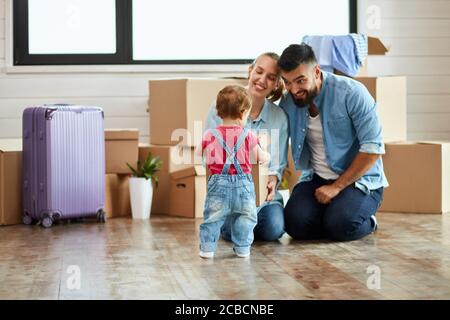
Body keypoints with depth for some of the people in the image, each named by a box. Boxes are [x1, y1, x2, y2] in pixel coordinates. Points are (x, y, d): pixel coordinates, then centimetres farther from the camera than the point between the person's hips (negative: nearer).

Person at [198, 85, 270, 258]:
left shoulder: (210, 135, -2)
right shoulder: (248, 135, -3)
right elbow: (261, 158, 4)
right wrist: (267, 156, 27)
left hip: (218, 183, 0)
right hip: (243, 182, 0)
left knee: (212, 217, 10)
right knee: (245, 217, 14)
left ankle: (207, 247, 7)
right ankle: (242, 248, 15)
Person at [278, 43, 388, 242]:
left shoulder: (352, 93, -16)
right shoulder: (288, 102, -1)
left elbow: (373, 148, -17)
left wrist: (336, 187, -17)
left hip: (358, 178, -4)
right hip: (316, 178, 4)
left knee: (339, 226, -28)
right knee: (295, 223, -22)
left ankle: (367, 223, 6)